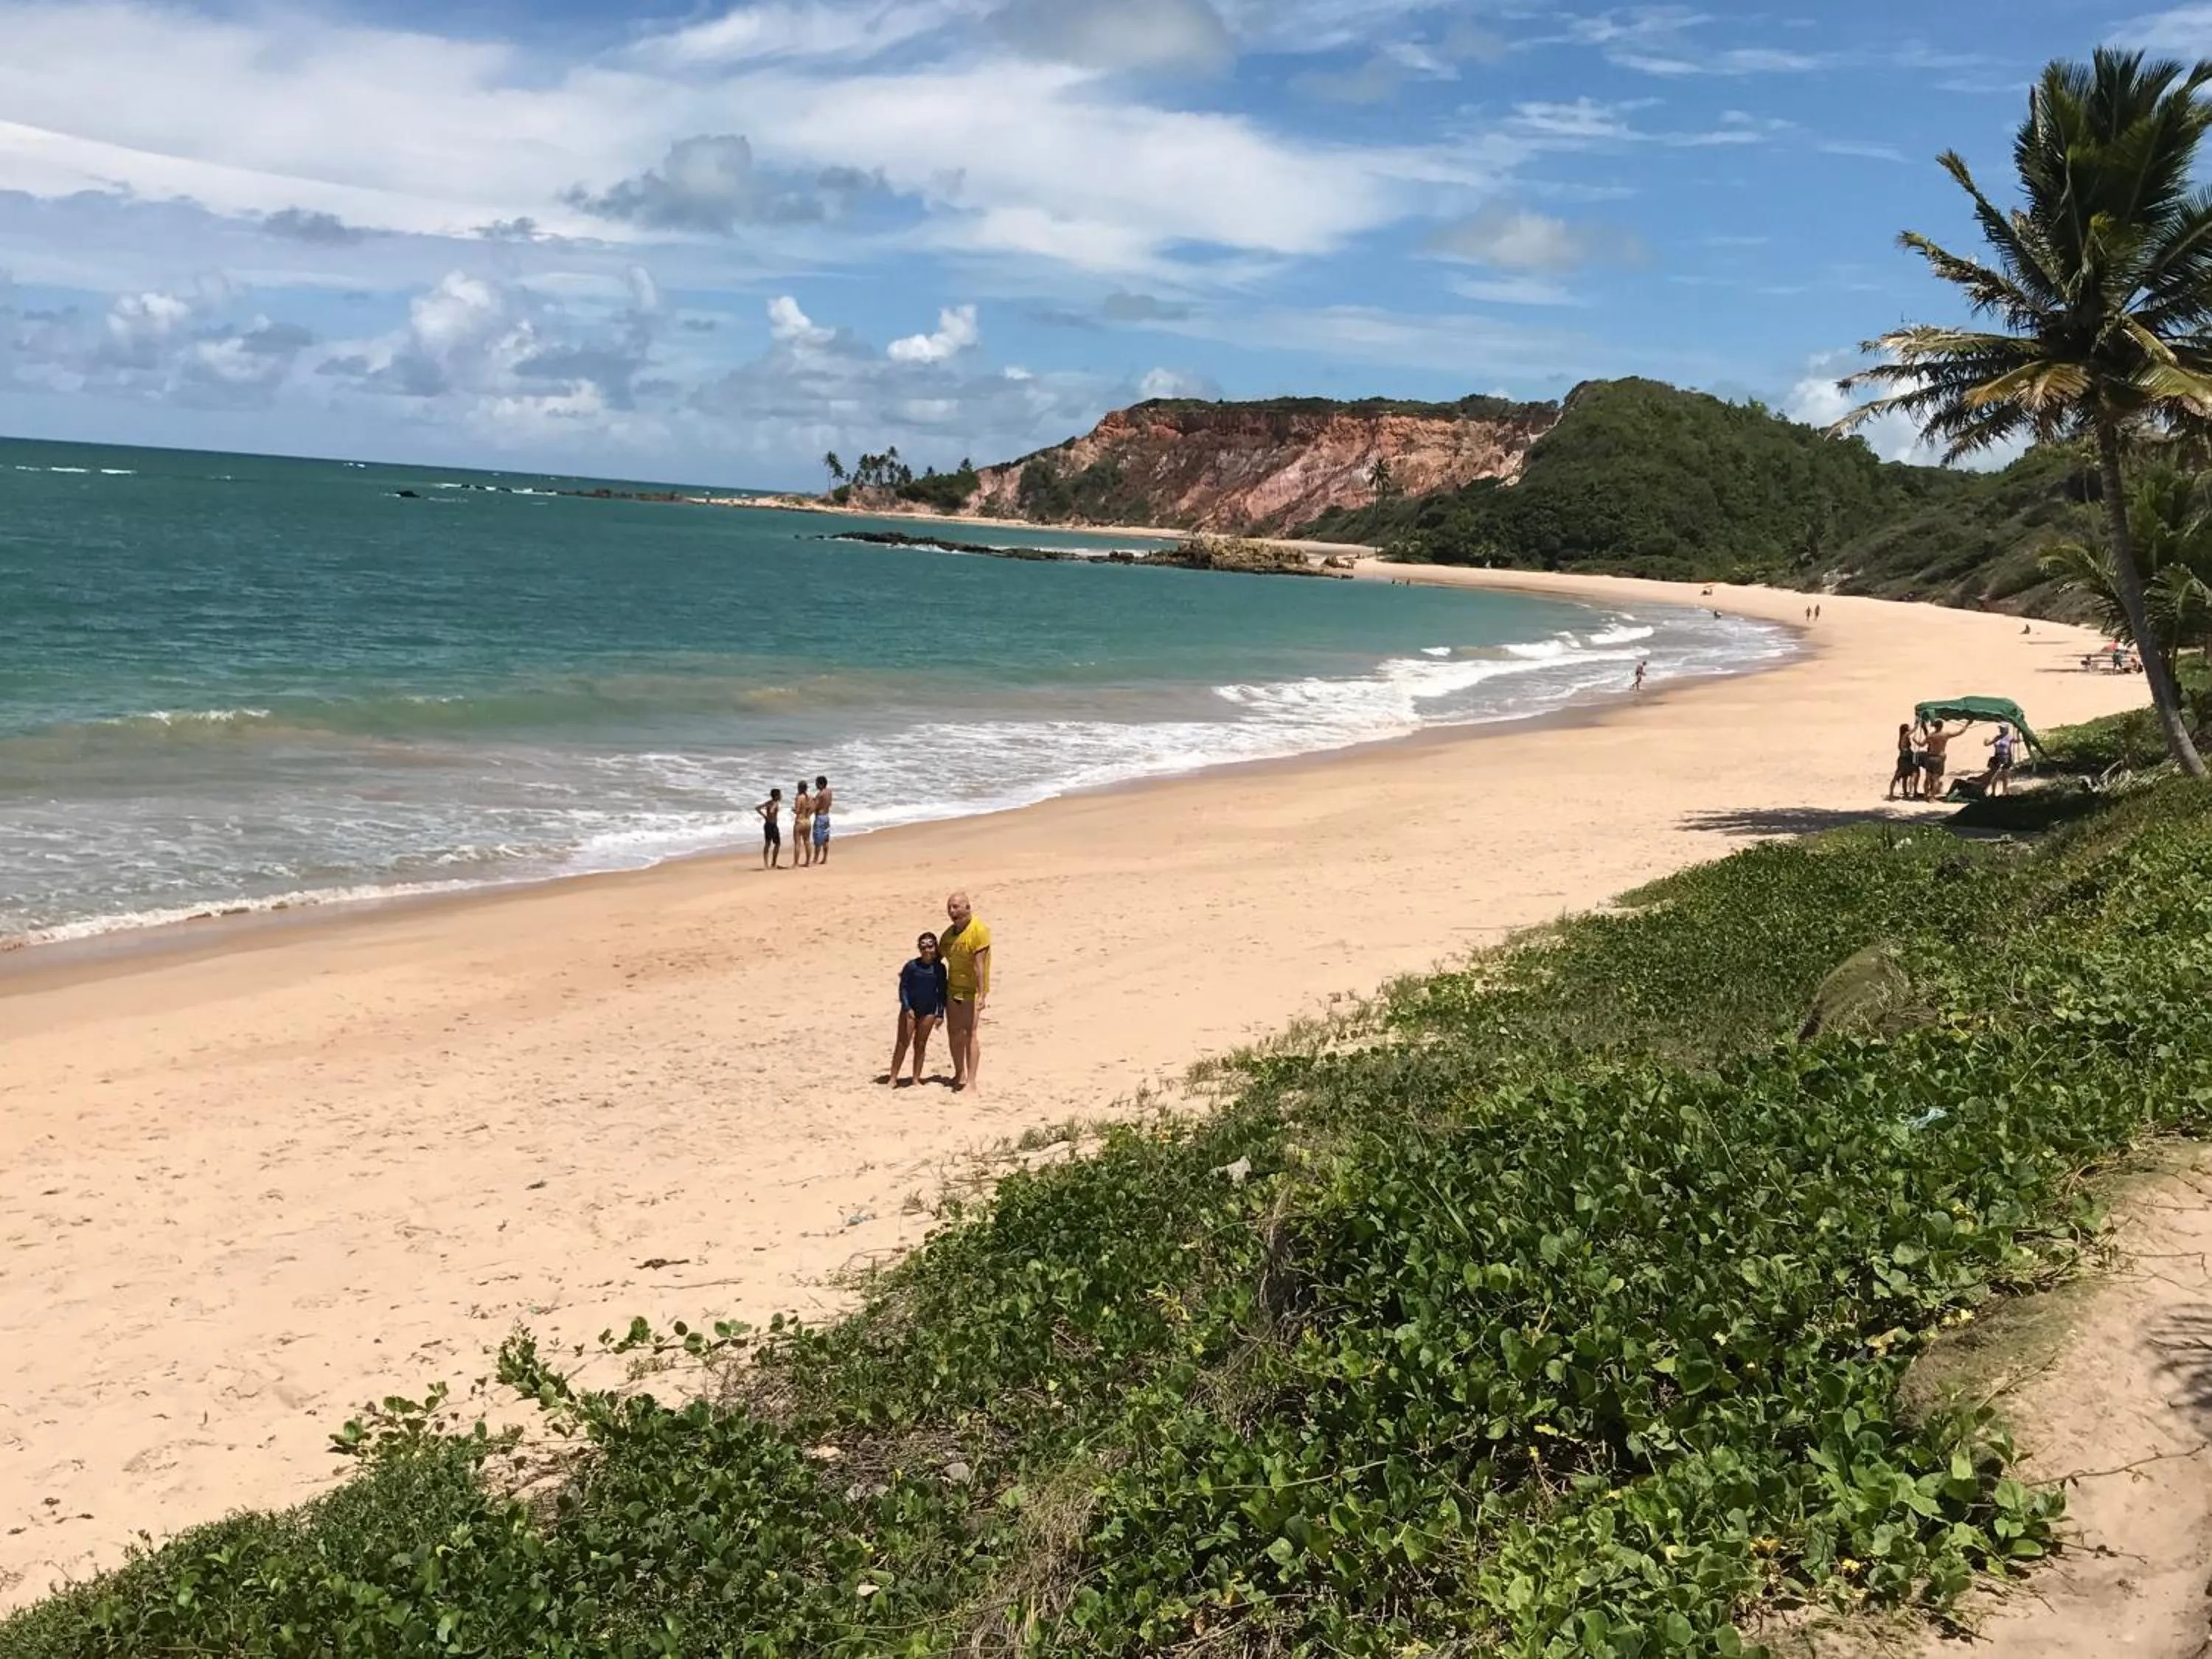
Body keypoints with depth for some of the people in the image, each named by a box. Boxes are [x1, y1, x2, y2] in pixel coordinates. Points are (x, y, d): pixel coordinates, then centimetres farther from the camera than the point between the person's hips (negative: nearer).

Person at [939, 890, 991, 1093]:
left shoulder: (979, 931, -17)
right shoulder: (949, 934, 7)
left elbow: (979, 965, -24)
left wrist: (982, 994, -28)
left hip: (972, 991, -7)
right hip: (953, 989, 7)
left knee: (971, 1033, -9)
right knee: (953, 1032, 12)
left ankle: (971, 1080, -8)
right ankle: (960, 1074, 27)